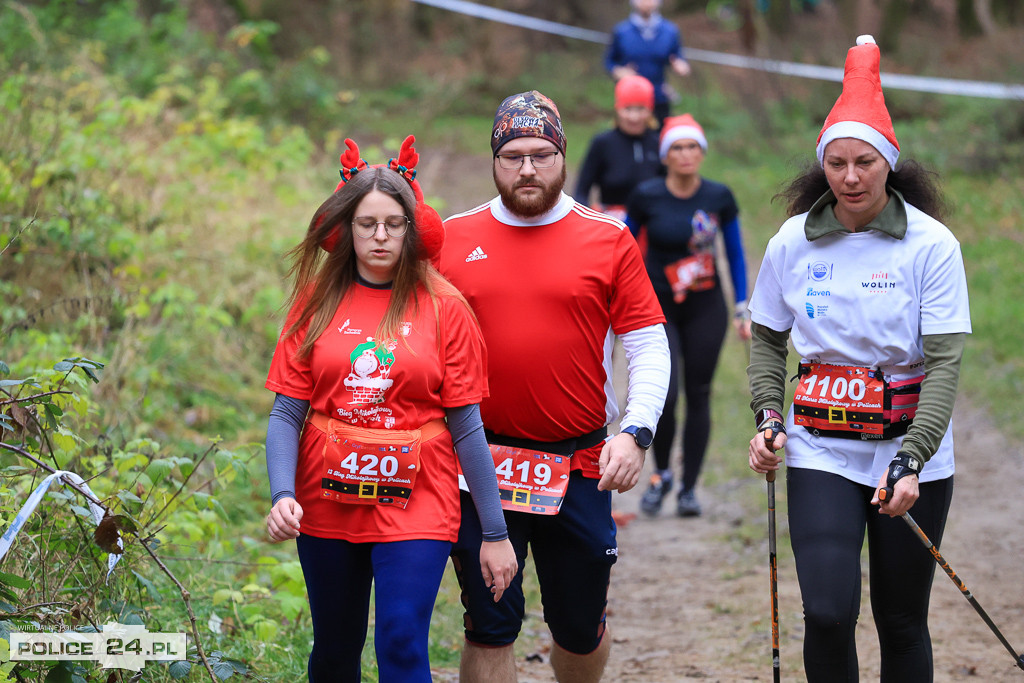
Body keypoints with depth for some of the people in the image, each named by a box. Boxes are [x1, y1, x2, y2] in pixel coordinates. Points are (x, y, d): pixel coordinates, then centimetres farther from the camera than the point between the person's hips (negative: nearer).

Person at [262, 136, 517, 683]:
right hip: (328, 508, 2)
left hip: (415, 508, -2)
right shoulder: (317, 301, 3)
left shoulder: (443, 308, -1)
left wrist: (495, 532, -1)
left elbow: (465, 427, -1)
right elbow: (286, 413, 1)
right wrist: (282, 494, -15)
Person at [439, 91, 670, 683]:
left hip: (580, 466, 0)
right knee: (491, 627, 1)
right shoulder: (452, 240, 4)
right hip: (480, 464, 0)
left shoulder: (608, 241, 2)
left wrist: (635, 433, -10)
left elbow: (650, 348, 2)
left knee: (581, 627, 10)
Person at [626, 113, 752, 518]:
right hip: (658, 308, -2)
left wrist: (742, 308, 6)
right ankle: (660, 475, 11)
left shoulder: (719, 197, -2)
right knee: (665, 394, -14)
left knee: (698, 396, 3)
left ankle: (688, 488, 14)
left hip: (706, 309, 2)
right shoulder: (646, 197, -8)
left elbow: (735, 254, 9)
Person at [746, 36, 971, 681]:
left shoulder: (932, 244, -8)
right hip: (821, 452, 1)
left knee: (902, 622, 5)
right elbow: (768, 339, 14)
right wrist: (768, 417, -3)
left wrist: (910, 462, -22)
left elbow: (945, 362, -12)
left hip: (912, 452, -1)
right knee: (828, 613, -12)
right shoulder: (793, 242, 0)